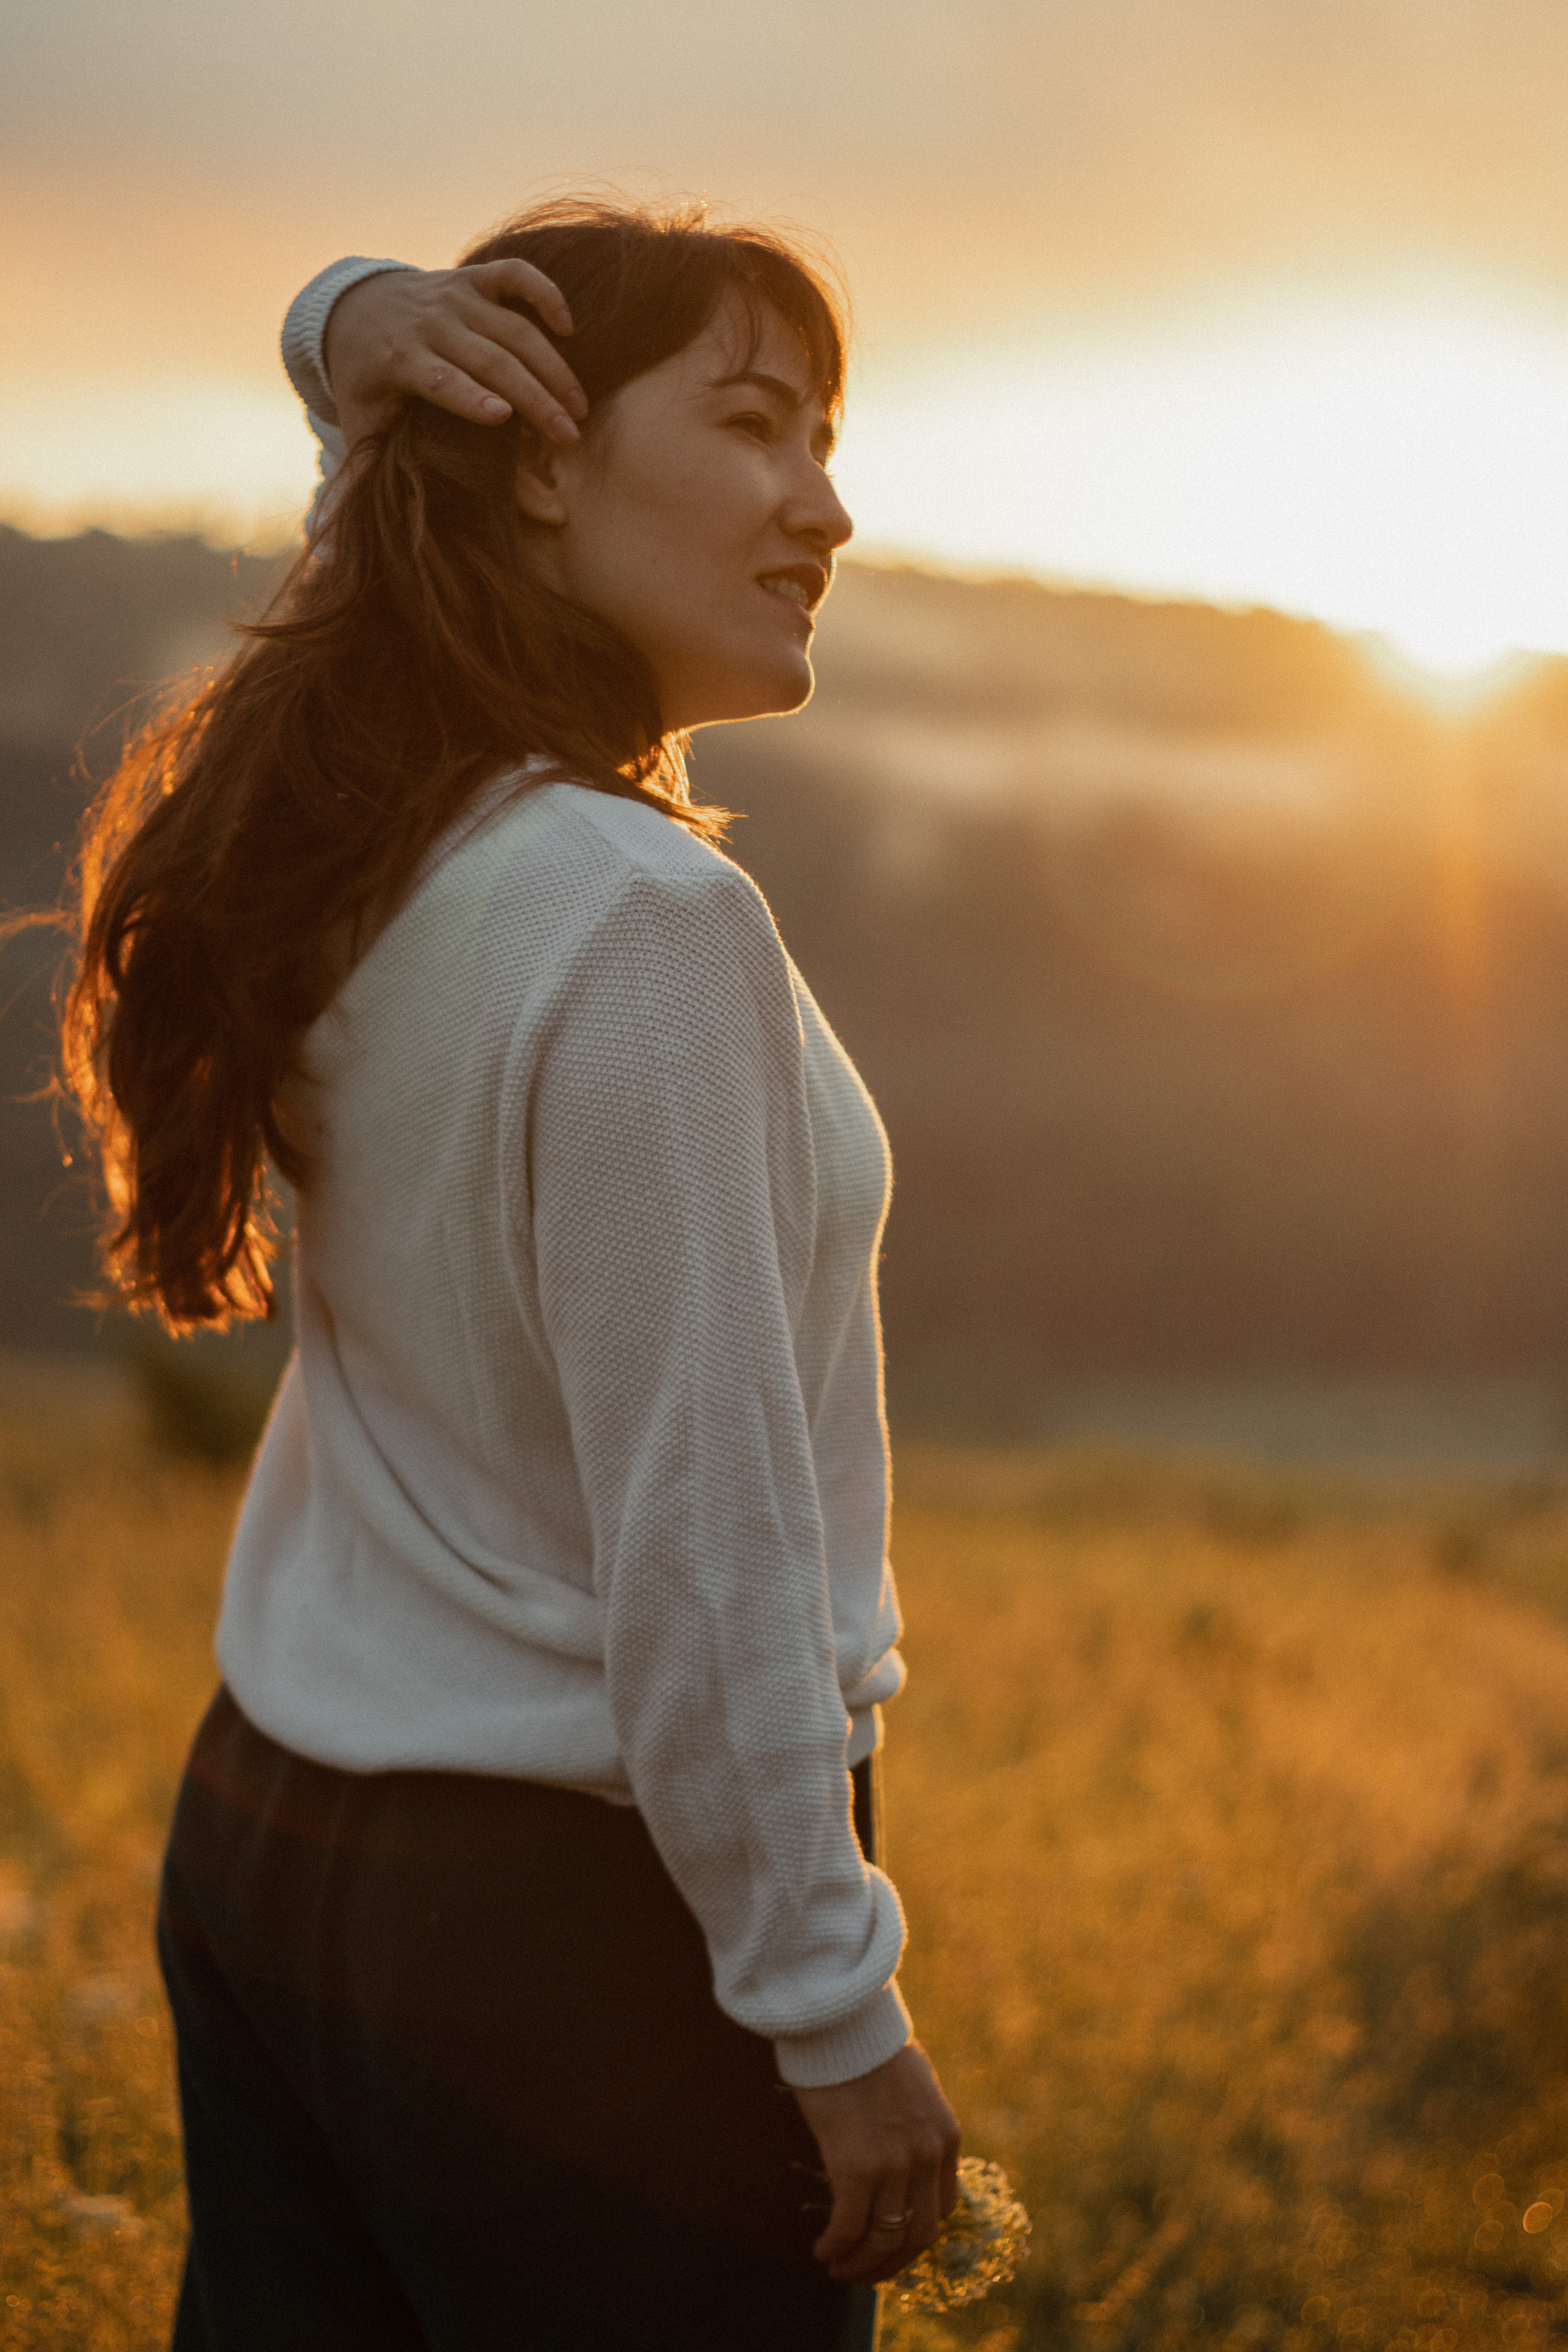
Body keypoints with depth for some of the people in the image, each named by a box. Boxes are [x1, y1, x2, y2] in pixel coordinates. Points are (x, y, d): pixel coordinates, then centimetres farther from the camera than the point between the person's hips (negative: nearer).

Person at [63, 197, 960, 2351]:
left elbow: (418, 510, 23)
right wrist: (840, 2020, -14)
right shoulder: (640, 921, -22)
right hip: (568, 1926, -8)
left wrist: (359, 328, 0)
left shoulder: (364, 824, 2)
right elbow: (701, 1554, -22)